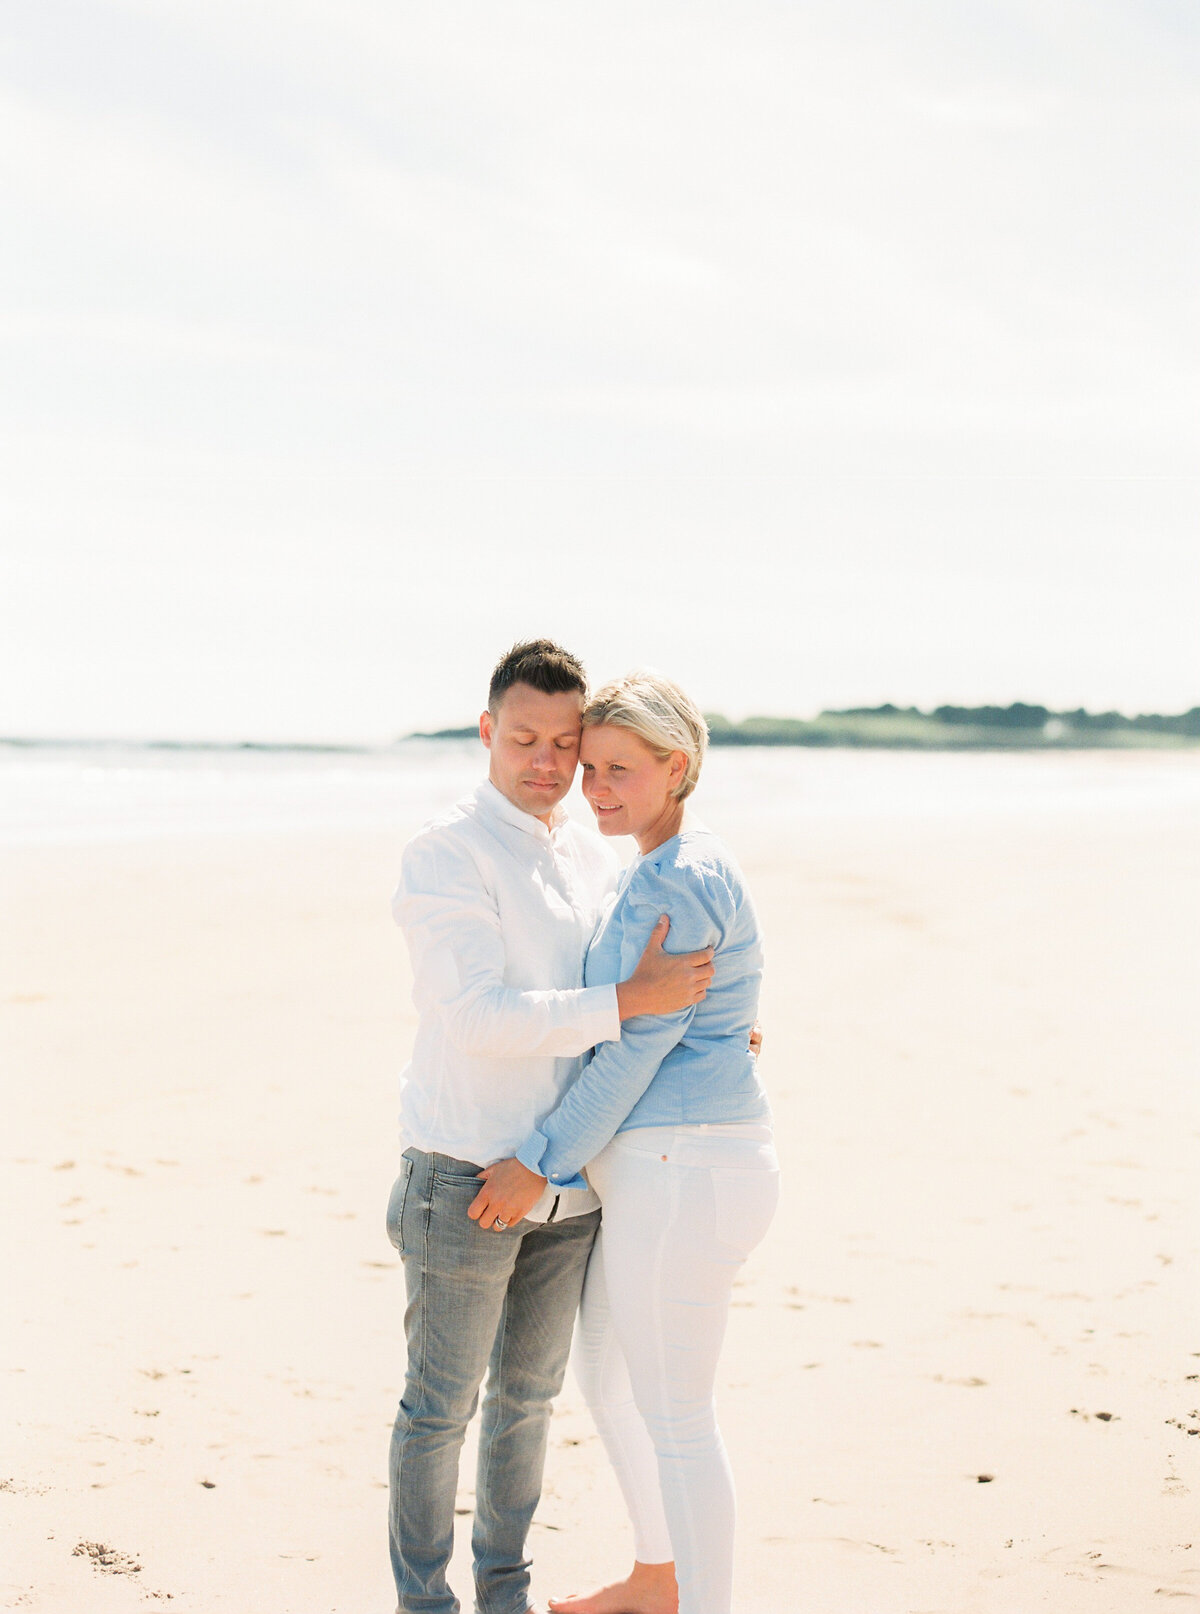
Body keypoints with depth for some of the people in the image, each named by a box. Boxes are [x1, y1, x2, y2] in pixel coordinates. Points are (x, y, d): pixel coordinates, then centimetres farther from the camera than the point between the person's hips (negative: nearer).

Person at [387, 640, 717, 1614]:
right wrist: (631, 1001, -23)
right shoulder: (446, 856, -12)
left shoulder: (596, 859, 10)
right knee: (441, 1404, 4)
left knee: (529, 1391, 16)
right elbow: (480, 1016, -21)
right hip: (464, 1177, -6)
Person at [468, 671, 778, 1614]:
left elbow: (636, 1048, -18)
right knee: (606, 1378, 23)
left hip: (683, 1177, -11)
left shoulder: (678, 883, -19)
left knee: (672, 1415, 2)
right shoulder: (684, 870, 12)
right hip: (669, 1170, 11)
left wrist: (542, 1165, -13)